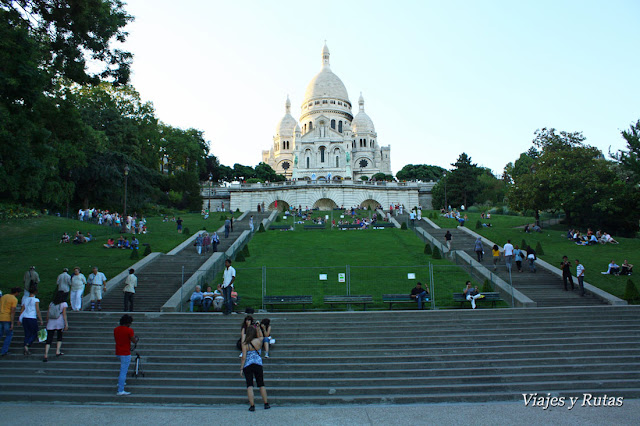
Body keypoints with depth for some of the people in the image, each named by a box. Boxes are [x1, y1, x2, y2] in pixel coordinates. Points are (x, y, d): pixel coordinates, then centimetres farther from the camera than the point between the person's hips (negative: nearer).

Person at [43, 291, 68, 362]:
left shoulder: (51, 303, 10)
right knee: (59, 337, 20)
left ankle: (46, 356, -6)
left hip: (51, 322, 2)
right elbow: (64, 314, -8)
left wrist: (47, 323, 17)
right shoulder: (64, 304, -2)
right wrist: (66, 324, -7)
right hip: (59, 323, -2)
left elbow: (47, 314, 9)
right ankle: (57, 352, 14)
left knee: (49, 339, 2)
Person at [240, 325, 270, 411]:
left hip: (247, 366, -2)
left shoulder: (245, 344, -6)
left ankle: (252, 406, -5)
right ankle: (266, 404, 16)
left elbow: (244, 357, -9)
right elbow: (261, 336, 23)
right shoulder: (259, 341, -2)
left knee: (249, 386, 0)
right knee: (261, 385, 13)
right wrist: (258, 329, 16)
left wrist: (241, 369, -4)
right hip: (258, 365, 2)